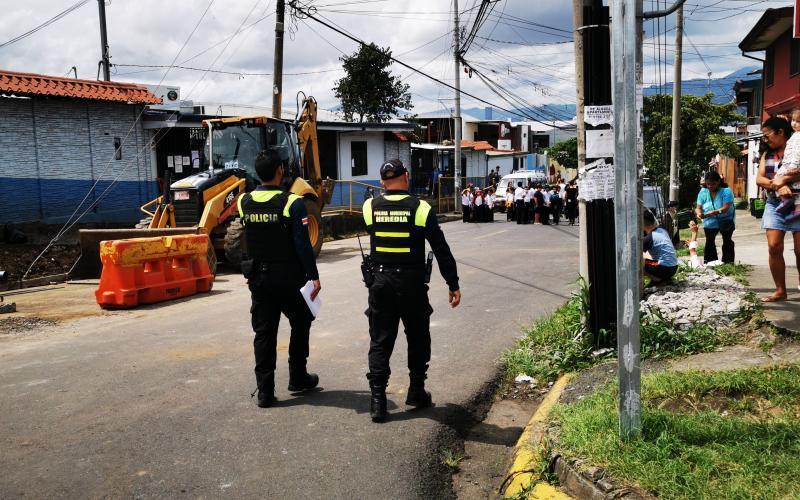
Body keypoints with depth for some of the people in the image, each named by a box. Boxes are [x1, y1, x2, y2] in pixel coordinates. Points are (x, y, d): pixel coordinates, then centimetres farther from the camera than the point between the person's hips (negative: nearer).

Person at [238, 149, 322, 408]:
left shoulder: (244, 202, 1)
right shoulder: (292, 203, -14)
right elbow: (303, 244, -16)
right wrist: (313, 276, -10)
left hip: (258, 277, 4)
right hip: (288, 279, -4)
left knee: (264, 333, 9)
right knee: (300, 324, 18)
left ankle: (265, 391, 9)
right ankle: (298, 377, 27)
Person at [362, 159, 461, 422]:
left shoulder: (370, 208, -1)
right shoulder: (420, 208, -9)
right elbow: (442, 250, -8)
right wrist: (453, 285, -1)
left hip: (380, 283, 2)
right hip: (411, 284, -2)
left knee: (380, 341, 7)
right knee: (418, 338, 17)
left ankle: (377, 400, 2)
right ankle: (416, 392, 25)